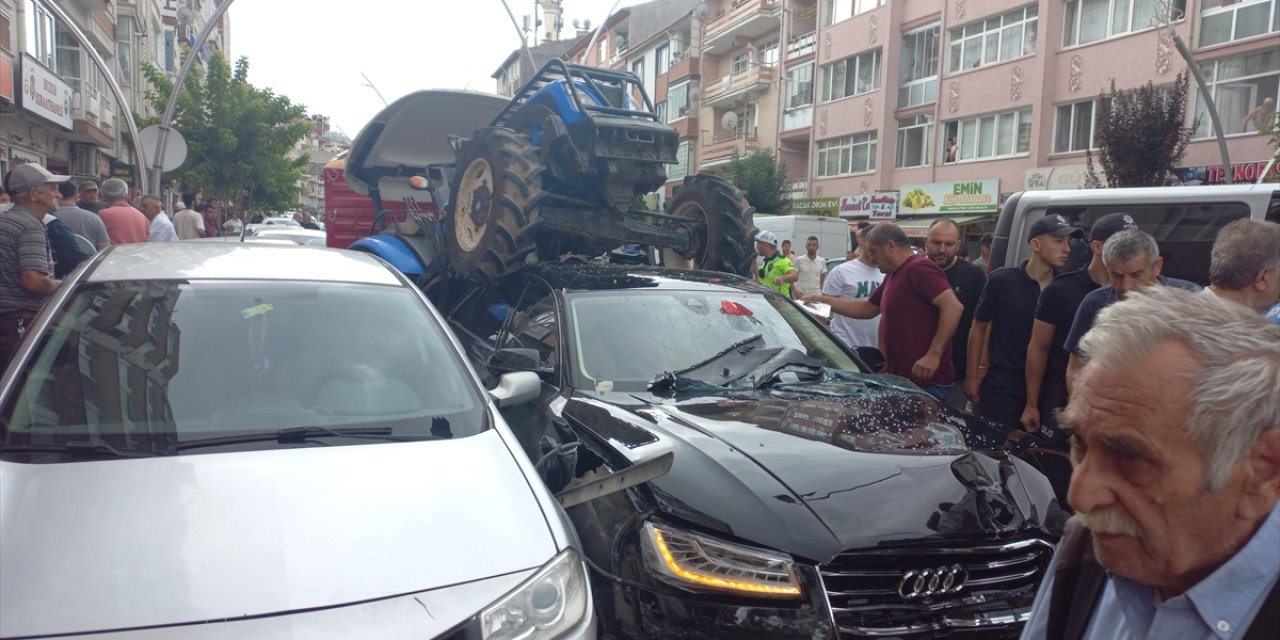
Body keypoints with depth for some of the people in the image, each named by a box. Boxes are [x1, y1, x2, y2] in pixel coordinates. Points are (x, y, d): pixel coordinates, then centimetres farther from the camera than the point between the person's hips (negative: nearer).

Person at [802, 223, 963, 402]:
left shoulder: (918, 268, -14)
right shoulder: (893, 276, 18)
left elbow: (953, 307, -24)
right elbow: (868, 309, 27)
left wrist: (933, 355, -27)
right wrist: (824, 300, 20)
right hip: (902, 377, 10)